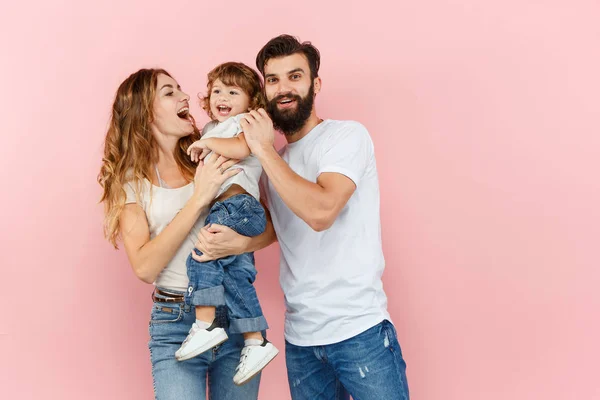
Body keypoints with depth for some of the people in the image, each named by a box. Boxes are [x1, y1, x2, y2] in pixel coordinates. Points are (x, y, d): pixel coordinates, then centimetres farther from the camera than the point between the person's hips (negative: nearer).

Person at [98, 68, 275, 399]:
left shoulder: (211, 159, 2)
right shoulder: (130, 180, -3)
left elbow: (272, 225, 1)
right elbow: (144, 267, -15)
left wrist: (241, 243, -21)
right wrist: (199, 198, -20)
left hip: (235, 313, 2)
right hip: (175, 323, -2)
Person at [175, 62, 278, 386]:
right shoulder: (212, 128, 29)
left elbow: (240, 148, -21)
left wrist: (207, 143, -9)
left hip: (238, 203, -9)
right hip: (228, 209, 9)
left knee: (202, 254, -20)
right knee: (237, 276, 3)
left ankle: (205, 324, -18)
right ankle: (256, 342, 5)